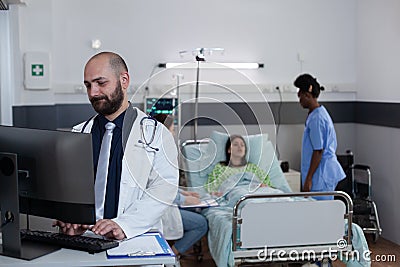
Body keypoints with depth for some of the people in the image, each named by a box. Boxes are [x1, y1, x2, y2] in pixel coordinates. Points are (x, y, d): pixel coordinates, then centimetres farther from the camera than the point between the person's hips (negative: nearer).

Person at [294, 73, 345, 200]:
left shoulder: (316, 118, -18)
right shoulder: (321, 112, 13)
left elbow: (318, 151, -21)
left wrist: (308, 178, -18)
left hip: (321, 175, -10)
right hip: (327, 173, 10)